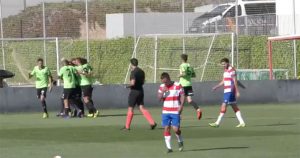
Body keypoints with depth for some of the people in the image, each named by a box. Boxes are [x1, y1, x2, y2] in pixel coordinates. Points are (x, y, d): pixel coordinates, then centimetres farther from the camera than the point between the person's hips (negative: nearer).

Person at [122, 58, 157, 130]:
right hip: (140, 91, 7)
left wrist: (128, 86, -7)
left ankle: (127, 126, 9)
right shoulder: (141, 71, 10)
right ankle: (152, 123, -7)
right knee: (142, 108, 6)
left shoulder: (133, 72, -16)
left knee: (130, 109, 2)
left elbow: (132, 83, -24)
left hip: (134, 91, -7)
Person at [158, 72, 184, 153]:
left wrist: (181, 106, -16)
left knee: (176, 129, -10)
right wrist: (162, 92, -13)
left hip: (175, 112, -4)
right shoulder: (162, 87, 7)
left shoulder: (178, 86, -4)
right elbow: (159, 99, 4)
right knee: (166, 128, -2)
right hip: (166, 112, 4)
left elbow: (182, 96, -3)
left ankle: (180, 141, 20)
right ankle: (168, 147, 3)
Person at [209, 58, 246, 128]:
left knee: (224, 105, -8)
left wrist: (237, 91, -15)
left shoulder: (231, 70, -11)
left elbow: (235, 81, -13)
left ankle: (217, 123, -7)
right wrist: (216, 87, 10)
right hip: (226, 91, 10)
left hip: (230, 91, -10)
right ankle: (242, 122, 9)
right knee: (234, 107, 9)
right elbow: (223, 81, 21)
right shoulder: (226, 70, 17)